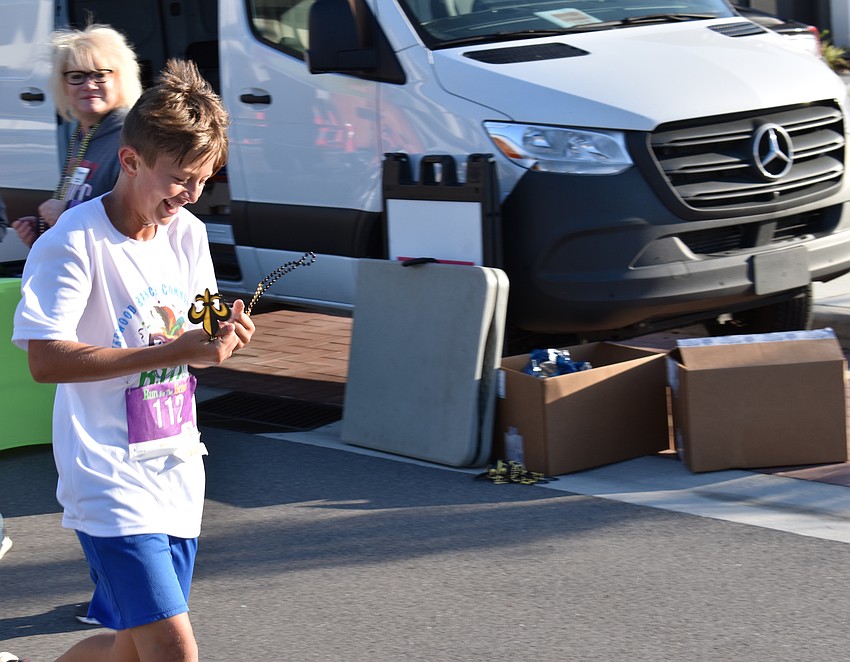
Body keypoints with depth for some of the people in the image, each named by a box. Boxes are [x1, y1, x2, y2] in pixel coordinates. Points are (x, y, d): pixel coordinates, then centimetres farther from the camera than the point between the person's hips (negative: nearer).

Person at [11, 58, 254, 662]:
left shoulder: (188, 232, 6)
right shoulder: (72, 244, -15)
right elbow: (46, 361, -25)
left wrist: (224, 338, -6)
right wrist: (171, 351, -29)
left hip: (178, 474, 7)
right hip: (112, 482, -7)